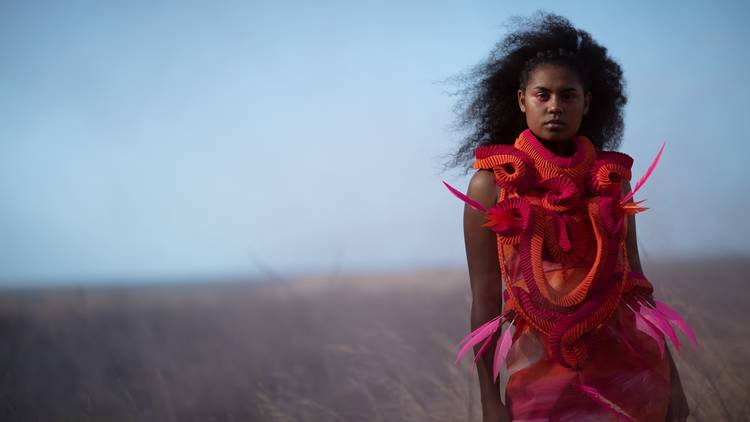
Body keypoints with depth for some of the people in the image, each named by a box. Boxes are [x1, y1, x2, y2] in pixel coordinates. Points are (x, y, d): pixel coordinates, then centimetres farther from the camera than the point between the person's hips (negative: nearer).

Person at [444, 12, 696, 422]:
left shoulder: (612, 177, 6)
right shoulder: (491, 182, -3)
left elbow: (634, 278, 9)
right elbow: (485, 298, -4)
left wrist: (671, 376, 6)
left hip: (629, 368, 3)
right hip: (541, 373, -3)